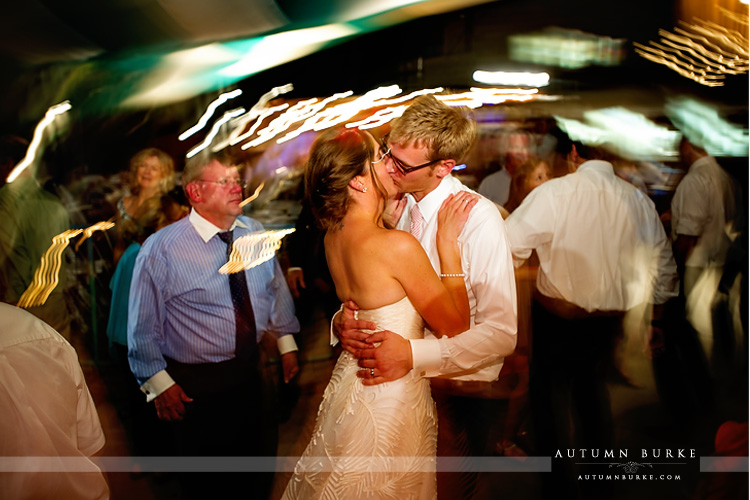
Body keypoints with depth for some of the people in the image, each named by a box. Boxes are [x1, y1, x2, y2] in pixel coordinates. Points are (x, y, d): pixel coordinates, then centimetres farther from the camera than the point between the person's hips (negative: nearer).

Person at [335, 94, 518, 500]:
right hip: (399, 381, 5)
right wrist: (343, 320, -18)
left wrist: (414, 355, -31)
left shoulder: (478, 218, -20)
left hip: (456, 393, -5)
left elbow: (501, 333, -23)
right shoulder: (391, 206, -3)